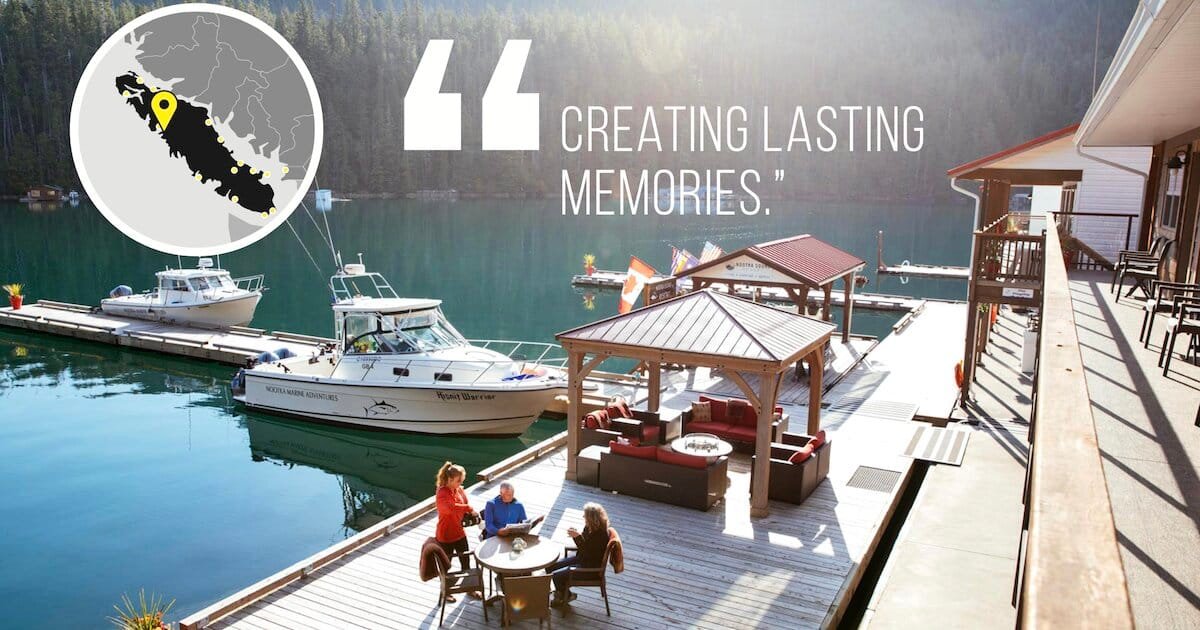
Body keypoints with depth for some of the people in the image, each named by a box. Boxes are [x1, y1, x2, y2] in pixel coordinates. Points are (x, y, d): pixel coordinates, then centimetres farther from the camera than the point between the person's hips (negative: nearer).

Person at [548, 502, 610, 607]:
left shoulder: (600, 534, -28)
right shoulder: (589, 527, -2)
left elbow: (588, 554, -29)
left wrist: (578, 536, -33)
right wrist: (575, 535, -11)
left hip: (591, 567, -9)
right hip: (581, 558, 9)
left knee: (556, 575, -15)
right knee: (550, 567, 7)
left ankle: (566, 596, 13)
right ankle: (561, 592, 25)